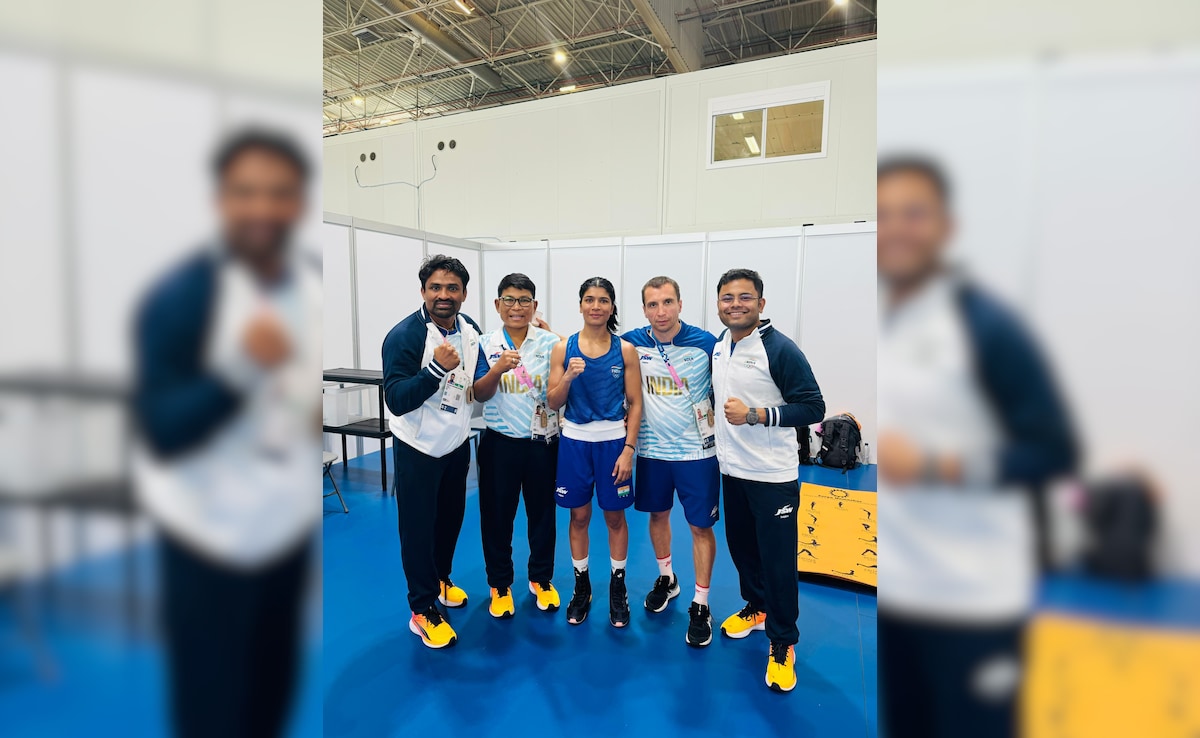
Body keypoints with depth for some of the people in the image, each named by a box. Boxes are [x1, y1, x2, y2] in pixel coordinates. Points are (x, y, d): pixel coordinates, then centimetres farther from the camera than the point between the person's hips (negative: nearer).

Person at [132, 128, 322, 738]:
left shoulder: (317, 287, -1)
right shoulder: (178, 298, -18)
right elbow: (160, 433, -20)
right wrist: (240, 368, -34)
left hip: (289, 522, 5)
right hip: (210, 535, -5)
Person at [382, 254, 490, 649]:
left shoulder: (471, 330, -3)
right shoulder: (403, 335, -22)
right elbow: (396, 401, -29)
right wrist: (436, 368, -42)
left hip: (457, 443, 6)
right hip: (418, 447, -6)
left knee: (451, 517, 20)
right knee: (418, 527, 5)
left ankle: (440, 579, 43)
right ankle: (423, 610, 20)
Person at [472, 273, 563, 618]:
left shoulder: (550, 342, -2)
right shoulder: (486, 344, -1)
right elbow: (479, 395, -6)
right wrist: (497, 370, -24)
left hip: (542, 441, 0)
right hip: (500, 442, 0)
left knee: (542, 512, 12)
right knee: (497, 515, 8)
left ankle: (541, 579, 32)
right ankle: (500, 584, 28)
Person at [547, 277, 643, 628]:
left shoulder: (625, 349, -4)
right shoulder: (563, 348, -2)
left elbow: (635, 404, -3)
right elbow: (554, 403, -2)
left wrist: (628, 449, -9)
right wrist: (568, 377, -20)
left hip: (613, 440, -1)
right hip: (574, 440, 1)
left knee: (615, 517, 10)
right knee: (579, 516, 11)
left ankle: (618, 587, 28)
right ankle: (581, 587, 29)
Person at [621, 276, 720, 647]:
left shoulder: (707, 343, -13)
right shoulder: (631, 343, -7)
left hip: (697, 450, -2)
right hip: (652, 449, 3)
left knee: (701, 526, 4)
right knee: (657, 515, 18)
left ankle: (700, 605, 20)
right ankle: (666, 579, 41)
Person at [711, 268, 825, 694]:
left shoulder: (780, 349, -16)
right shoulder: (718, 346, 5)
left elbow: (813, 408, -18)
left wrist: (755, 415, -25)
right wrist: (716, 420, 9)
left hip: (773, 476, -6)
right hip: (731, 470, 7)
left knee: (778, 561, 2)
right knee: (741, 546, 19)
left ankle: (783, 643, 20)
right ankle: (755, 608, 42)